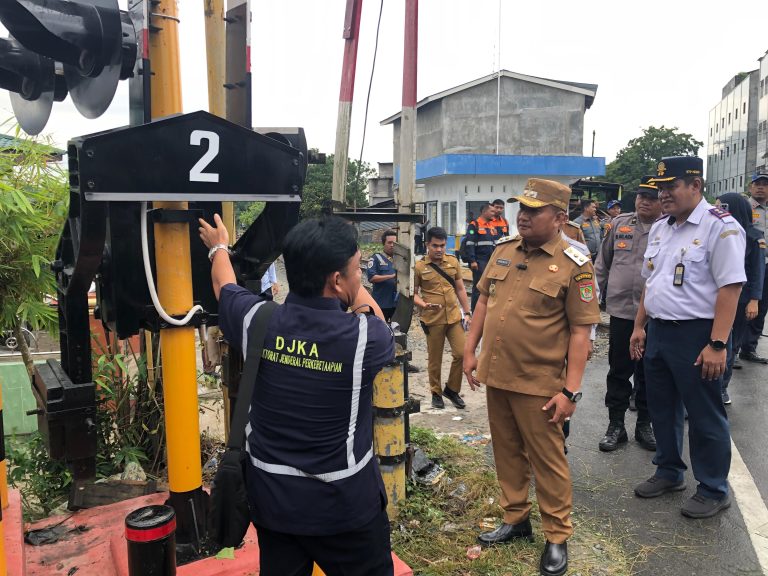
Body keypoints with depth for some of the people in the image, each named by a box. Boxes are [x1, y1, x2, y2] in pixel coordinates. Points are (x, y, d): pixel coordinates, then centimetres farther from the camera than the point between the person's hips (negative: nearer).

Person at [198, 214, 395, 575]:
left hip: (269, 496, 4)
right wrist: (350, 278, 18)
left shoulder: (256, 321, -13)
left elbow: (223, 284, 10)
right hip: (344, 501, -3)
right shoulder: (364, 337, -23)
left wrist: (219, 247, 30)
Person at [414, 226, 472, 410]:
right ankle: (436, 393, 25)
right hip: (433, 320, -3)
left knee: (461, 353, 0)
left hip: (454, 317, 3)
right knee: (435, 359, 7)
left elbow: (460, 289, 11)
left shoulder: (453, 262, 5)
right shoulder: (419, 267, -5)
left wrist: (467, 312, 8)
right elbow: (413, 293, 0)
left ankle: (452, 389, 20)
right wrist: (424, 305, -19)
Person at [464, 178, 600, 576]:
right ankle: (515, 520, 37)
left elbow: (580, 331, -12)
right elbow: (484, 300, 13)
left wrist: (571, 390, -14)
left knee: (547, 461, 9)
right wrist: (470, 351, 11)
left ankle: (557, 537, 27)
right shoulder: (503, 251, 5)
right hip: (495, 376, 6)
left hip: (538, 383, -5)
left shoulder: (574, 265, -11)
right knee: (507, 453, 18)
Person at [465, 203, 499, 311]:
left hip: (492, 262, 7)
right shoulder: (474, 225, -5)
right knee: (478, 287, -3)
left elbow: (497, 243, 23)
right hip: (480, 262, -7)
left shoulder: (493, 226, 17)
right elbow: (470, 244, -11)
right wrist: (472, 261, -17)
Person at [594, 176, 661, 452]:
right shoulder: (619, 223, 6)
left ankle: (644, 424, 27)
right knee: (618, 370, 9)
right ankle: (615, 425, 20)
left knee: (648, 373, 12)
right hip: (621, 310, 2)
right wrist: (597, 292, 10)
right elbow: (603, 263, 13)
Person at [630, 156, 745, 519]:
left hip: (696, 336, -8)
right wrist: (639, 327, 15)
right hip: (658, 331, 8)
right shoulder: (659, 229, 11)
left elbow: (730, 288, -18)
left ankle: (714, 491, 23)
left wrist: (717, 344, -22)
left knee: (704, 416, 5)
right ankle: (669, 473, 36)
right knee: (662, 408, 18)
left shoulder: (720, 227, -13)